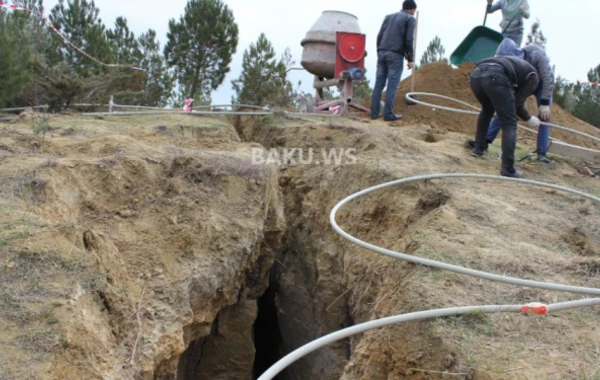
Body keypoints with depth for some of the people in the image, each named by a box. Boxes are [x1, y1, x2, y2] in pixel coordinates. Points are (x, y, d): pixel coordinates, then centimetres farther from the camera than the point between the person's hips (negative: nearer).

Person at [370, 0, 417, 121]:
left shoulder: (388, 17, 18)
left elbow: (379, 36, 12)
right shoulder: (410, 19, 2)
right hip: (396, 55, -5)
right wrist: (411, 59, -3)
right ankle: (388, 114, -4)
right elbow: (408, 40, -8)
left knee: (379, 84, 7)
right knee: (392, 85, -3)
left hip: (382, 53, 5)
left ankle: (374, 112, 5)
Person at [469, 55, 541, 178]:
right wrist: (528, 118, 34)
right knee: (509, 124, 4)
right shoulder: (532, 75, 25)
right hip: (494, 77, -6)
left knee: (487, 110, 36)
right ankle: (508, 169, -4)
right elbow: (518, 102, 18)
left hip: (476, 74, 7)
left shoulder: (514, 63, 44)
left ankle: (478, 148, 37)